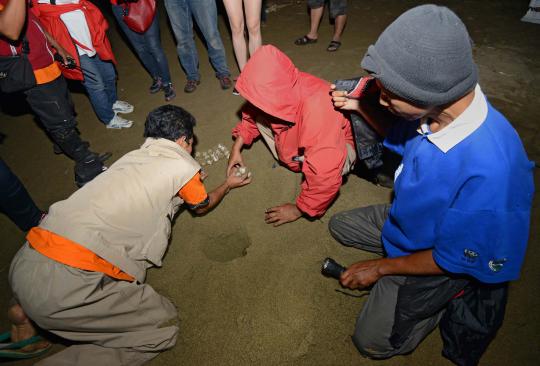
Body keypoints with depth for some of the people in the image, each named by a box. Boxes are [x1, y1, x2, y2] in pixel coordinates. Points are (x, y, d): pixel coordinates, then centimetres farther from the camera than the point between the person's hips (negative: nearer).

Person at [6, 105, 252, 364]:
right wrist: (228, 185, 39)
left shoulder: (135, 156, 18)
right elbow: (202, 206, 22)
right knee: (164, 325, 5)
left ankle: (27, 309, 23)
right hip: (65, 283, -9)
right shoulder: (183, 166, 0)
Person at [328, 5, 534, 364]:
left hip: (436, 260, -7)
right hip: (404, 220, 7)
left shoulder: (490, 170, -41)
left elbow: (455, 260, -26)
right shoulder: (435, 106, -20)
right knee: (339, 225, 21)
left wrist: (381, 267, -13)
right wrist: (361, 106, -13)